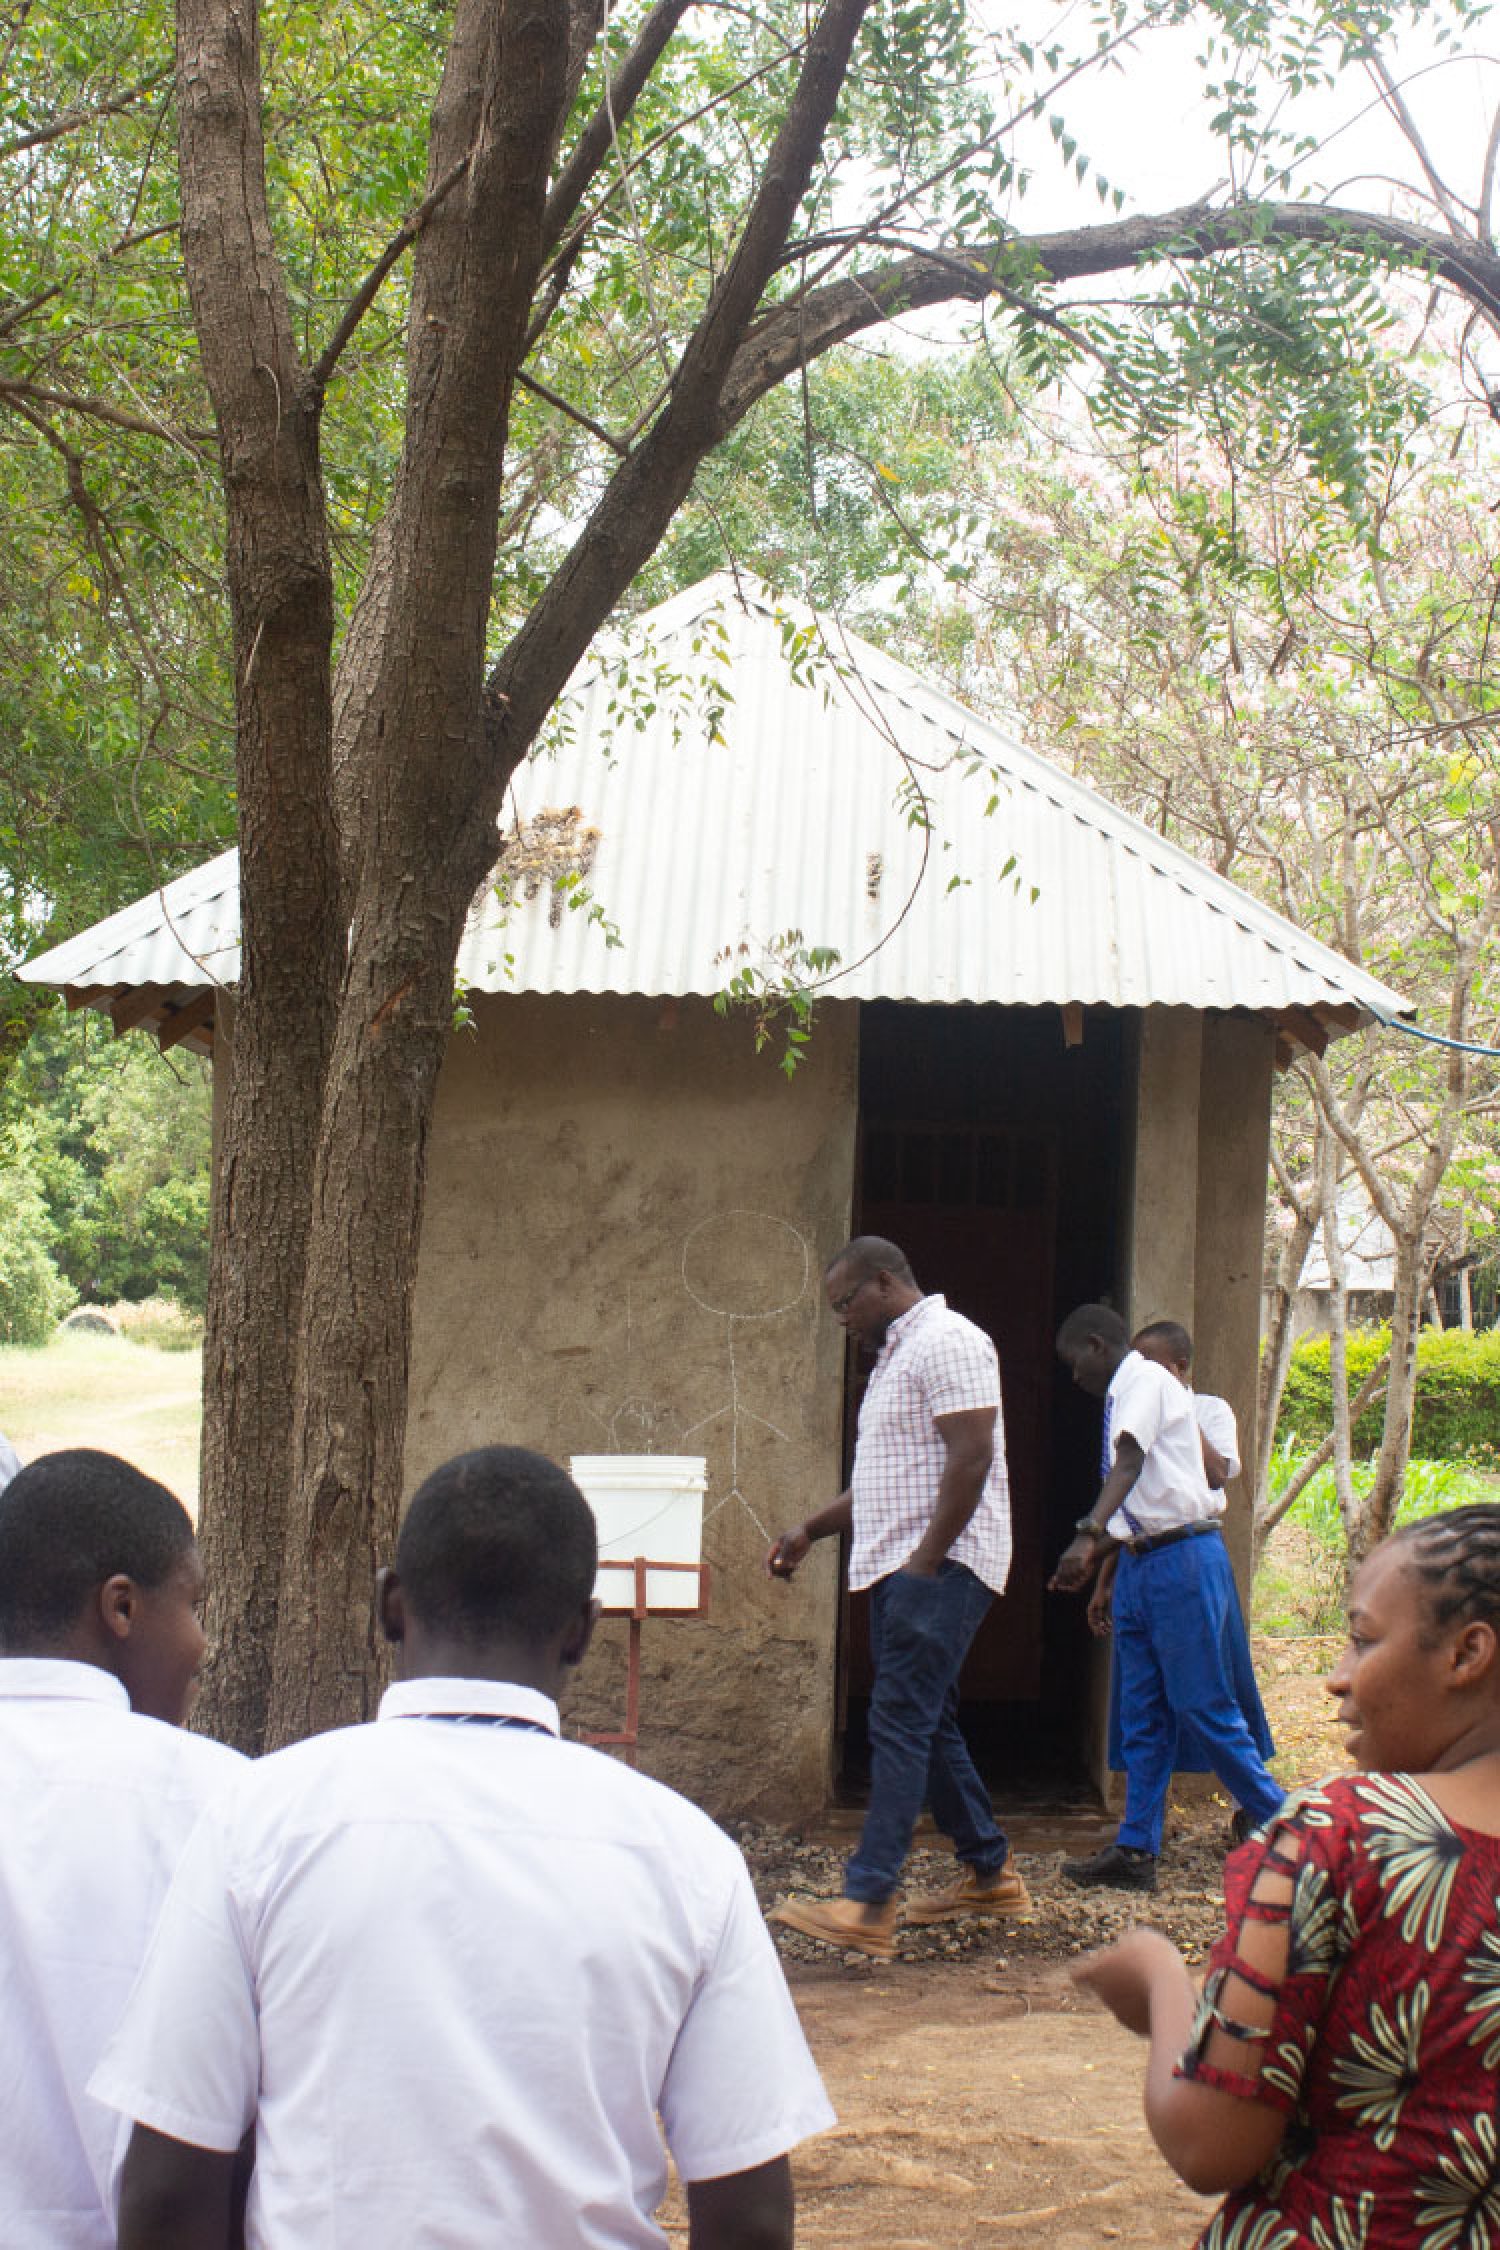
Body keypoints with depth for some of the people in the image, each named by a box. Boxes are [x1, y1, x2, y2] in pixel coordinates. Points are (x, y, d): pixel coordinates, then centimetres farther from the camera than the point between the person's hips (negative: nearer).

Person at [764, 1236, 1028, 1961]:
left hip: (941, 1567, -11)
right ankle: (990, 1872, 25)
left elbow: (971, 1455, -20)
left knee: (900, 1725, -15)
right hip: (898, 1569, 11)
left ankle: (868, 1906, -19)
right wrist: (809, 1532, 21)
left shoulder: (946, 1342, -11)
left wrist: (927, 1561, -21)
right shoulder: (895, 1356, 21)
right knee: (927, 1726, 14)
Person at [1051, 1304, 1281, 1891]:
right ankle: (1136, 1852, 9)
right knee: (1142, 1715, 8)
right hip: (1140, 1564, 10)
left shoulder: (1147, 1381, -10)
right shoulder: (1122, 1395, 19)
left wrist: (1088, 1534, -39)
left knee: (1204, 1706, -6)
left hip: (1182, 1560, -10)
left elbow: (1130, 1463, -27)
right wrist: (1094, 1558, 27)